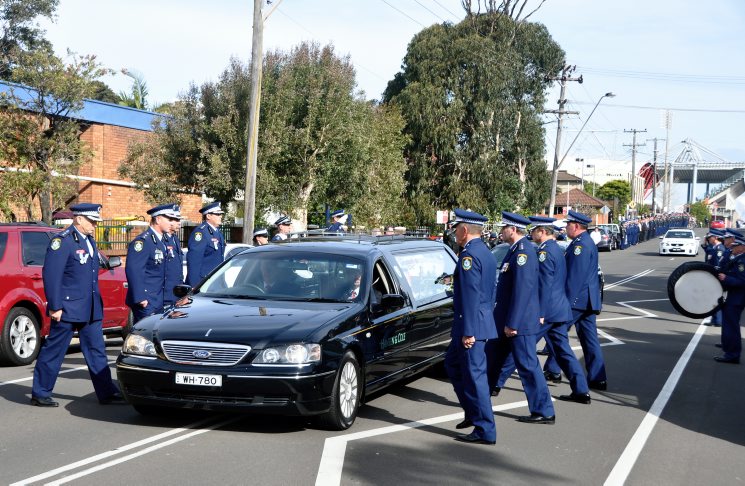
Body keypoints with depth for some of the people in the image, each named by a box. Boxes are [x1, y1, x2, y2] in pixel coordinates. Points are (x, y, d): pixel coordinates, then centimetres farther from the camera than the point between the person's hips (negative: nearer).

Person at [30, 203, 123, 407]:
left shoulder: (89, 241, 13)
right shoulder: (62, 241, -14)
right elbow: (51, 275, -18)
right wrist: (55, 307, -20)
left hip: (90, 309, 8)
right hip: (68, 307, -8)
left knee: (97, 351, 10)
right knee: (53, 351, 2)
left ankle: (106, 392, 15)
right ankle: (40, 394, 12)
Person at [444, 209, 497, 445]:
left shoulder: (469, 255, -17)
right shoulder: (487, 254, 14)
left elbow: (470, 296, -22)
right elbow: (491, 290, 19)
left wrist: (468, 332, -21)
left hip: (471, 324, -10)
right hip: (483, 321, 10)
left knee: (474, 375, -4)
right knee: (452, 364, 22)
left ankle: (485, 431, 2)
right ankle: (473, 413, 26)